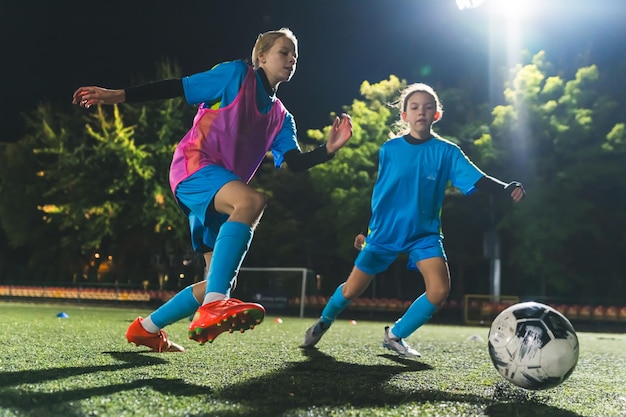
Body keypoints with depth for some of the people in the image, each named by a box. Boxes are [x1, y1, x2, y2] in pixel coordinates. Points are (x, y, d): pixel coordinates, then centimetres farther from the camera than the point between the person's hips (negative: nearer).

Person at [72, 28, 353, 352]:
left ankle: (147, 328, 22)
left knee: (221, 282, 4)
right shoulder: (237, 74, 4)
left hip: (219, 197, 8)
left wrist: (329, 149, -14)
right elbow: (177, 87, -1)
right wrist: (118, 95, -8)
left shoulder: (281, 118, 19)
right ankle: (212, 307, -50)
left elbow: (295, 163, 5)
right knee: (252, 201, -38)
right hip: (194, 165, -8)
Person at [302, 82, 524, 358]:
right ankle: (324, 321, 36)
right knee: (352, 289, 4)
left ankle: (394, 336, 5)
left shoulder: (446, 152, -7)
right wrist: (364, 229, 11)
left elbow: (478, 180, -17)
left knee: (440, 289, -18)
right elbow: (377, 191, 6)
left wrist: (507, 188, -36)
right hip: (384, 231, 0)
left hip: (424, 234, 0)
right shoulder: (389, 149, -4)